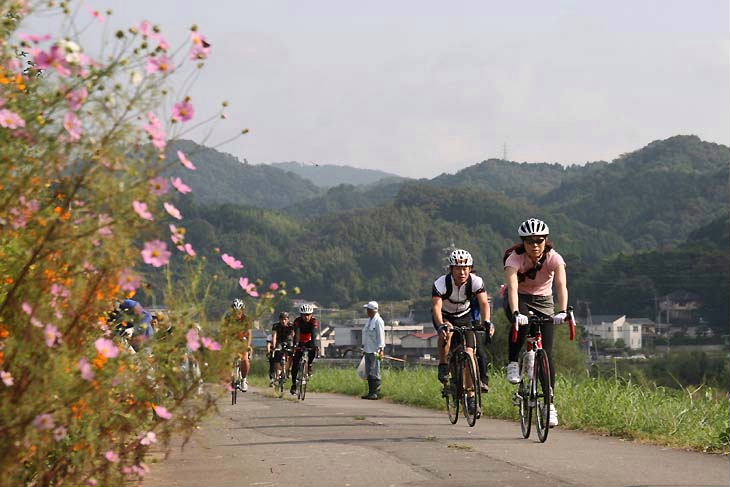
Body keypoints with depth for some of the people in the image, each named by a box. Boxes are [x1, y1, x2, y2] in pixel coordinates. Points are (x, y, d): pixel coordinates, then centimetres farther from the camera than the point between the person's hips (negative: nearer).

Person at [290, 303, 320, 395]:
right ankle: (294, 384, 0)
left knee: (314, 349, -35)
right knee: (295, 363, -9)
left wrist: (316, 345, -50)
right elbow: (296, 334, -33)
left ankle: (310, 365, -13)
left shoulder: (315, 321, -22)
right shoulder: (297, 321, -21)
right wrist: (295, 344, -49)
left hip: (310, 342, 0)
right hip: (300, 343, 0)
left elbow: (315, 334, -35)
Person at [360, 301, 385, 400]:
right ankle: (371, 392, 14)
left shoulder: (378, 321, -11)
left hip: (375, 351, -9)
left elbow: (381, 336, -15)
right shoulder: (369, 320, 17)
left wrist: (380, 349, -19)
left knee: (375, 372, -9)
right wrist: (364, 346, 23)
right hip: (368, 350, 9)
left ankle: (376, 393, -7)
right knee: (369, 373, 10)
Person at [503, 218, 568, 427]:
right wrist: (516, 312, -56)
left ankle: (549, 404, -2)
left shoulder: (553, 258, -22)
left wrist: (562, 311, -53)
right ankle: (513, 363, -16)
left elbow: (561, 285, -36)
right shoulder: (515, 258, -25)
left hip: (543, 301, 1)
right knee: (521, 323, -38)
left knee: (546, 353, -10)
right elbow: (512, 286, -40)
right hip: (519, 299, -1)